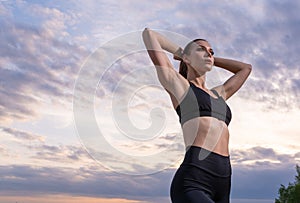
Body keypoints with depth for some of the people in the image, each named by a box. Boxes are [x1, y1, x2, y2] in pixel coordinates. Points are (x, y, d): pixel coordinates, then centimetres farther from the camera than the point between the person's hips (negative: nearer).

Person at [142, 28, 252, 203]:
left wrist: (212, 59, 41)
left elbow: (246, 68, 44)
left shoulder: (218, 94, 28)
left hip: (222, 185, 7)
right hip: (192, 185, -7)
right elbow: (148, 33, 17)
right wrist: (180, 52, 31)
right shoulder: (177, 84, 12)